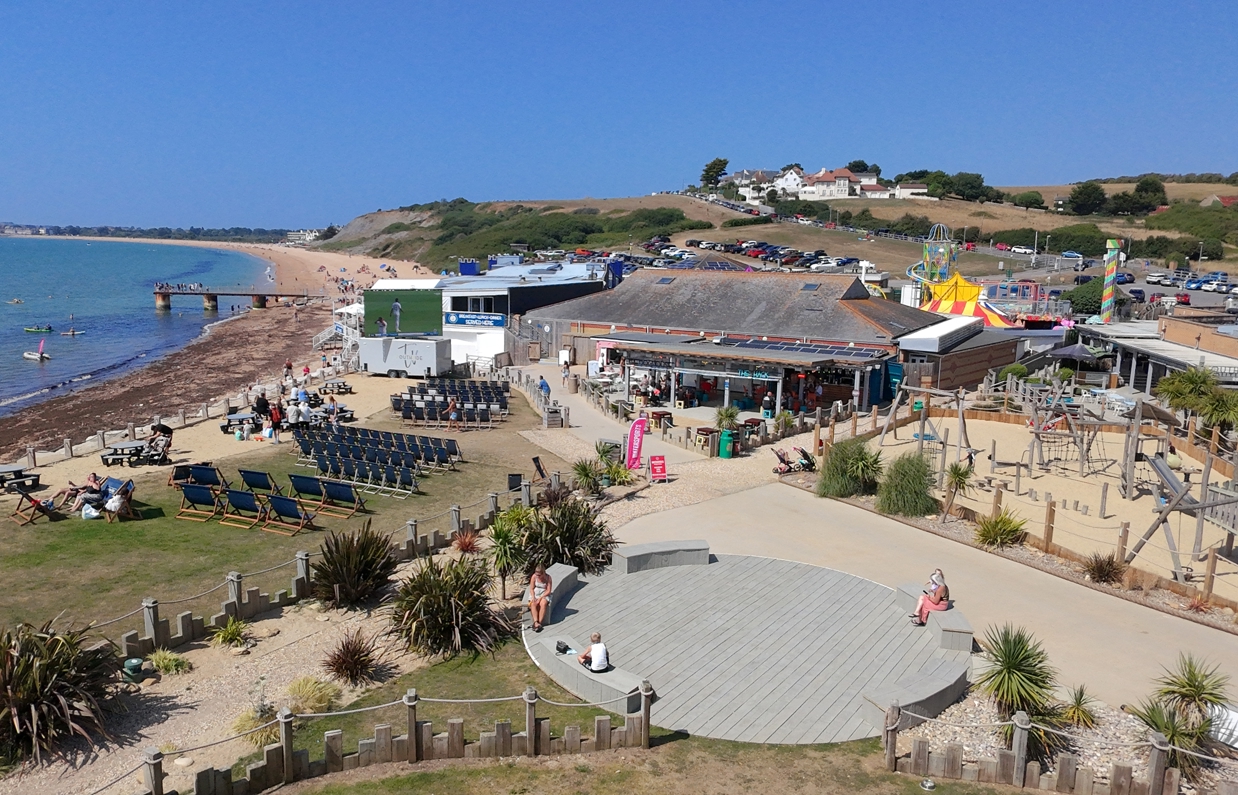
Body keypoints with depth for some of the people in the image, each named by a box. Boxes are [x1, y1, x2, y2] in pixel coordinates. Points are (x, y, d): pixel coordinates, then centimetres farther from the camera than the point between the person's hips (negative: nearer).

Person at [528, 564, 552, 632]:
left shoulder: (548, 578, -13)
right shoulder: (534, 577, -8)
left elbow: (548, 591, -11)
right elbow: (531, 589, -2)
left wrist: (540, 598, -20)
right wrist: (533, 598, -17)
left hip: (544, 595, -2)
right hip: (534, 594, 2)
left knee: (543, 604, -34)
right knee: (533, 604, -30)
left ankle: (539, 622, -32)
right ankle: (536, 623, -38)